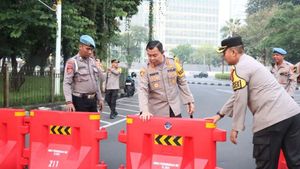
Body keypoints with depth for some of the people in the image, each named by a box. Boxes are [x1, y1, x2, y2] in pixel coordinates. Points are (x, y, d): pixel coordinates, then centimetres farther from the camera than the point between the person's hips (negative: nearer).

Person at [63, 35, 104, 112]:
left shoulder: (92, 61, 13)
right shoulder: (72, 62, -9)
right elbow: (67, 83, -16)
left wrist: (99, 99, 18)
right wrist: (69, 102, -26)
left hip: (93, 100, 7)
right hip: (80, 100, -7)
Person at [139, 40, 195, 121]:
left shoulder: (174, 64, -2)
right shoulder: (145, 70, -9)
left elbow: (182, 84, 8)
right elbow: (142, 91, -17)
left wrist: (189, 101, 6)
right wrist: (144, 110, -30)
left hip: (174, 109, 2)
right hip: (157, 112, -2)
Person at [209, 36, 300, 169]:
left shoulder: (239, 68, -5)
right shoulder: (250, 63, 25)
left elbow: (241, 100, -9)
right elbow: (238, 95, 31)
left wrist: (235, 128, -1)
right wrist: (220, 114, 33)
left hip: (271, 120, -9)